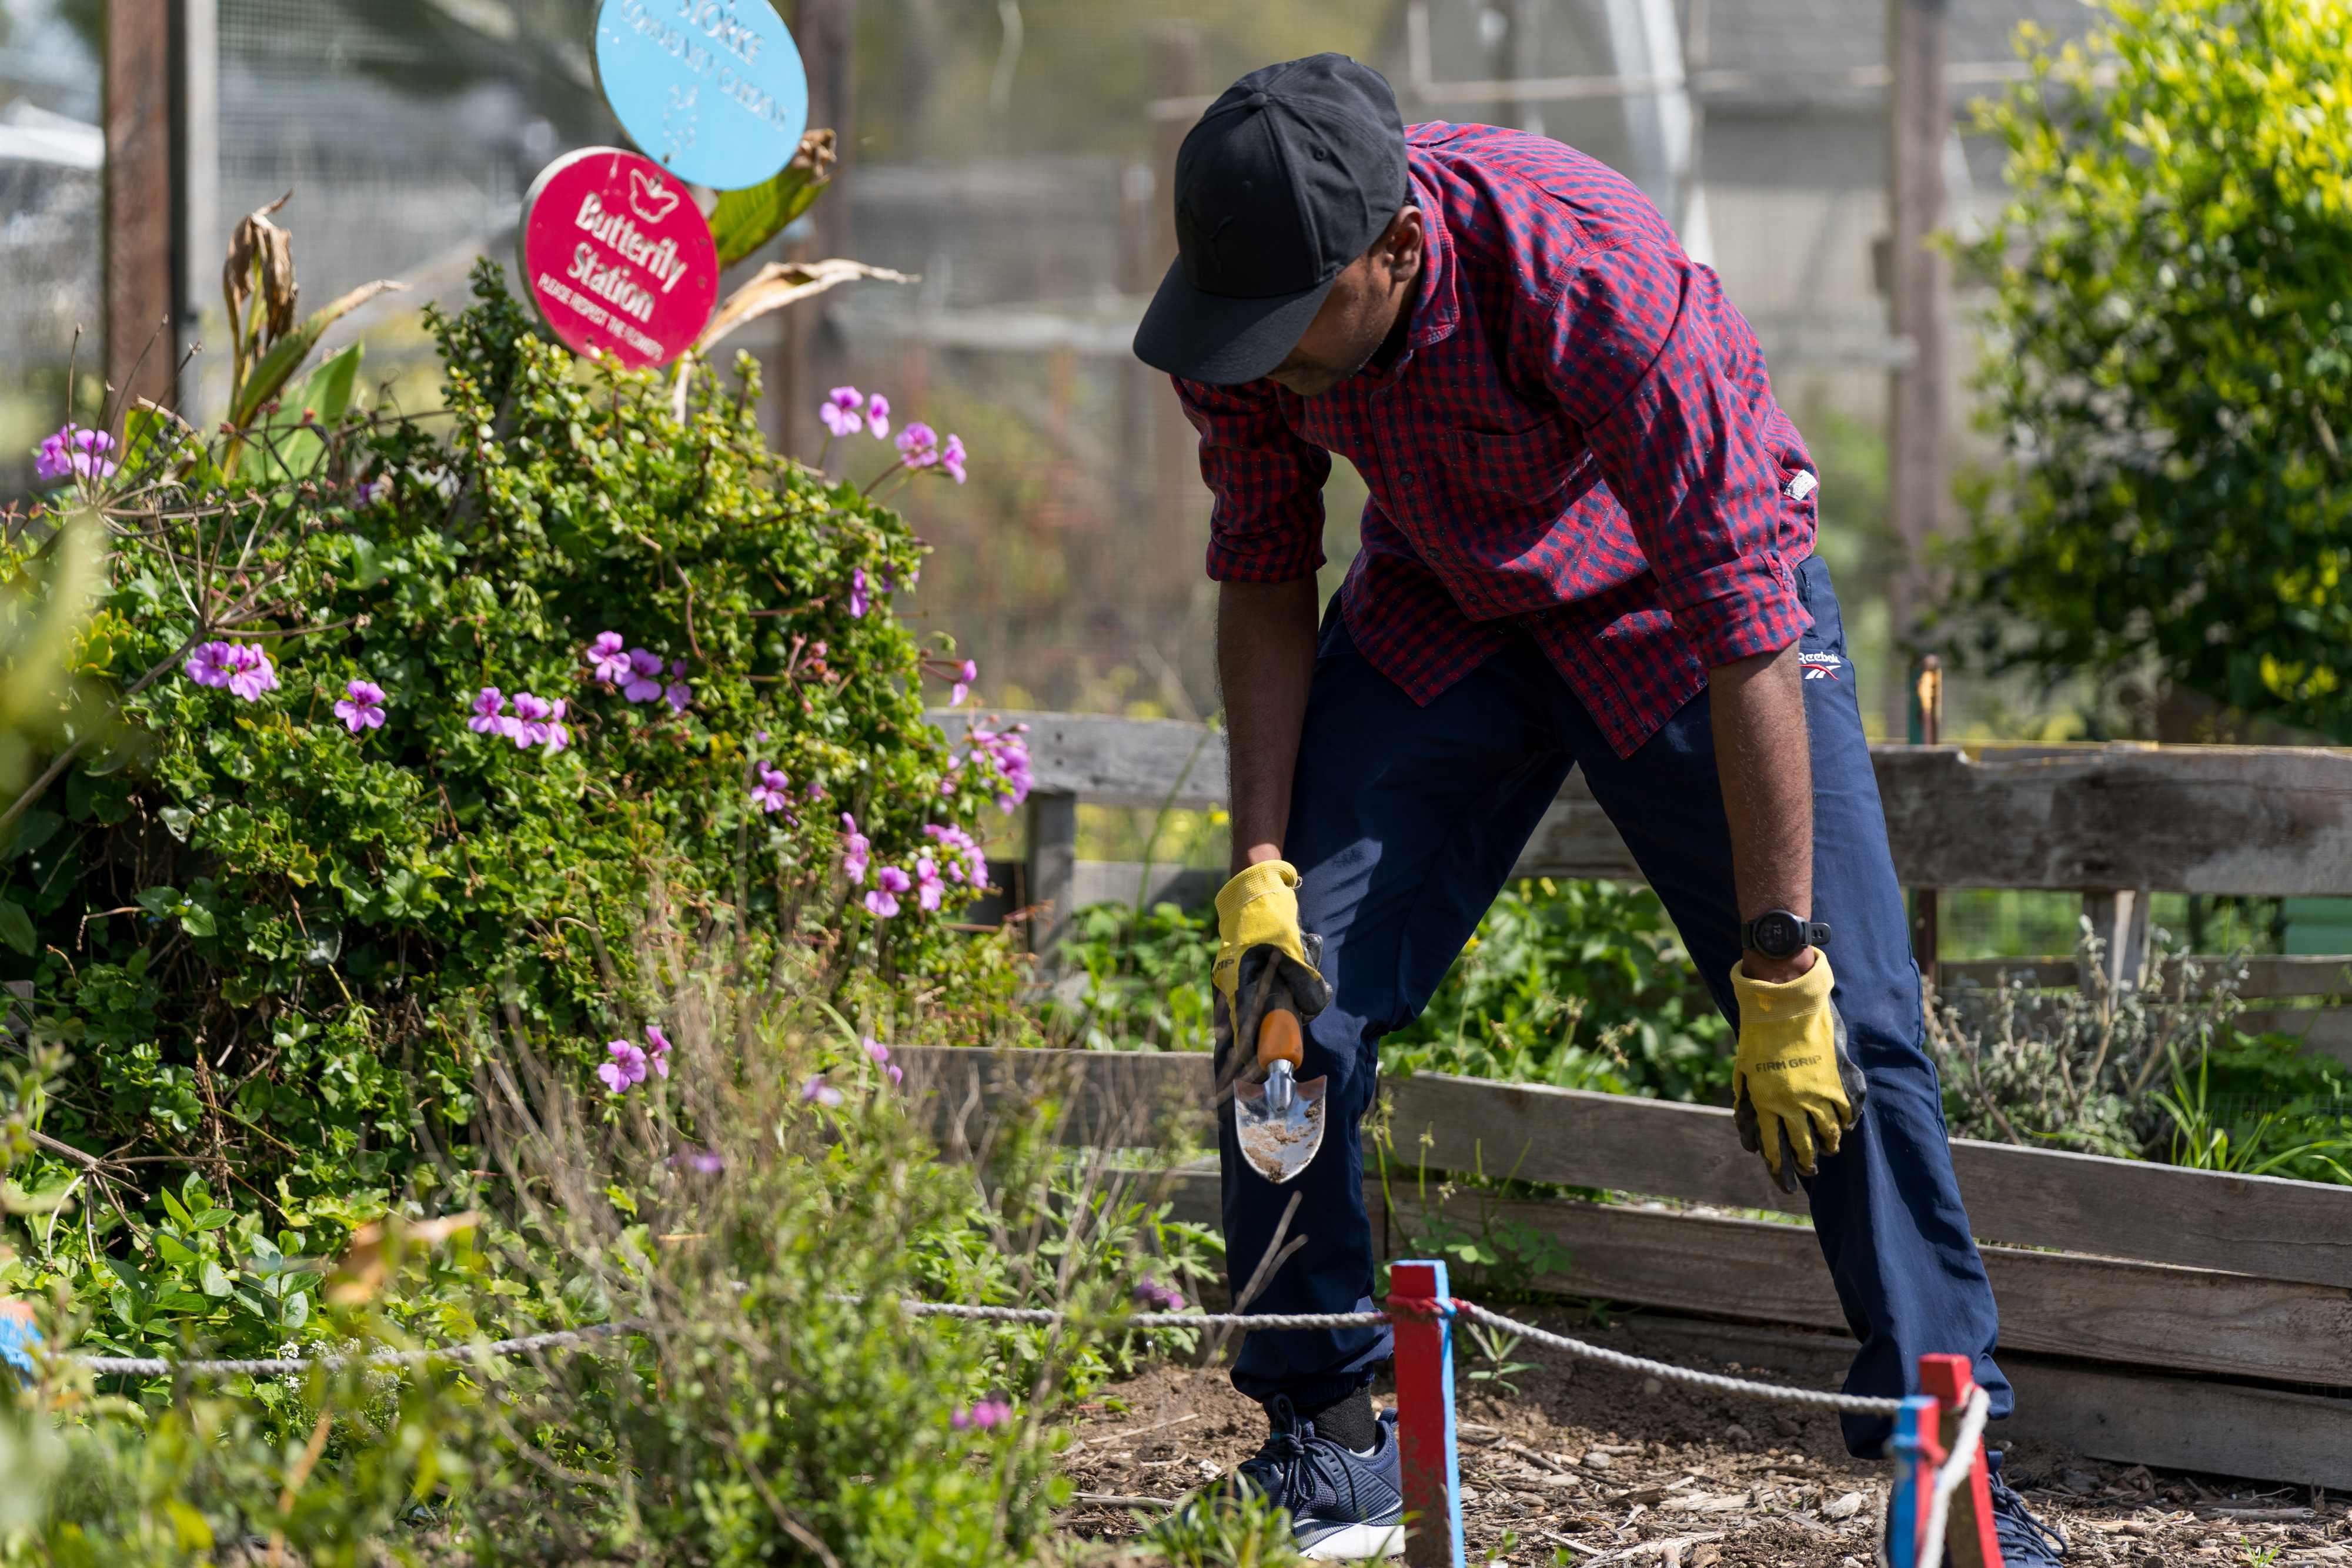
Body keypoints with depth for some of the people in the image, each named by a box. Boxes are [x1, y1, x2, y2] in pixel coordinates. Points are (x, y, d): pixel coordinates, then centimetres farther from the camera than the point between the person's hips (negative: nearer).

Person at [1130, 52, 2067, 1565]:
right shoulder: (1248, 298, -23)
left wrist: (1779, 973, -34)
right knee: (1289, 995, -8)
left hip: (1679, 603, -4)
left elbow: (1747, 631, -35)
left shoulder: (1598, 283, -39)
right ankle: (1326, 1439, 6)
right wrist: (1259, 869, -14)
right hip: (1438, 614, 4)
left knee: (1844, 1031, -14)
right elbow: (1265, 581, -5)